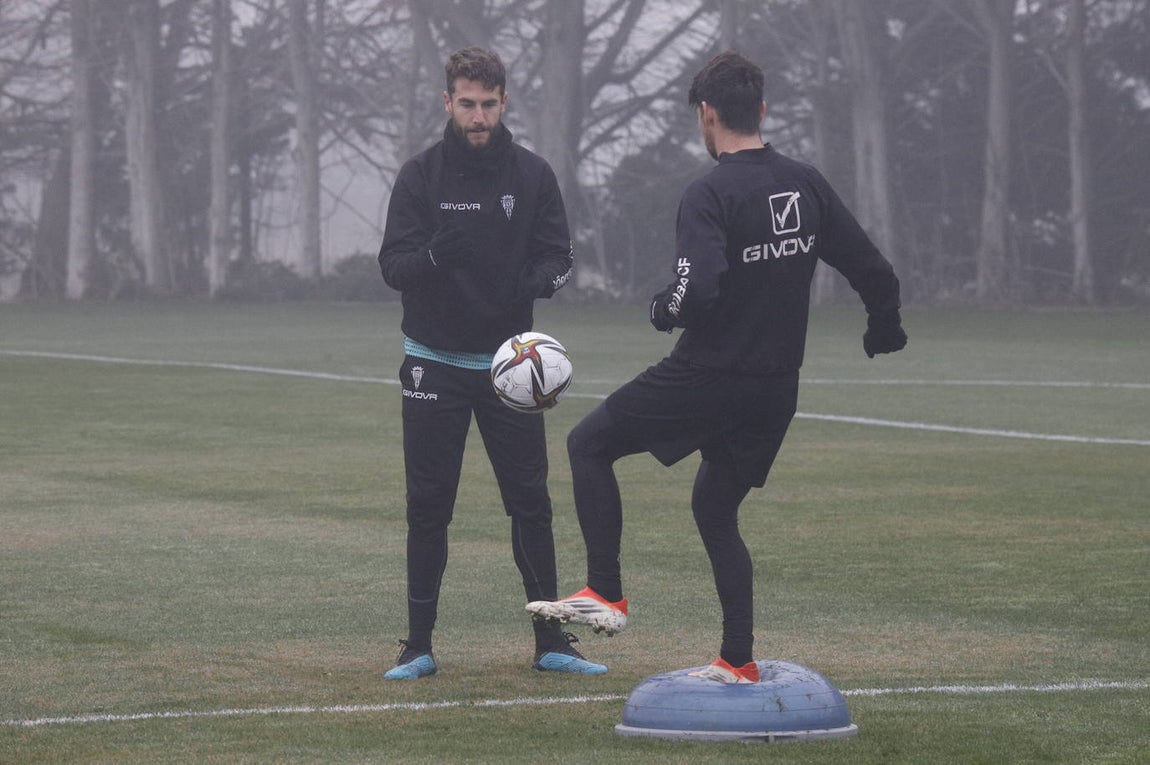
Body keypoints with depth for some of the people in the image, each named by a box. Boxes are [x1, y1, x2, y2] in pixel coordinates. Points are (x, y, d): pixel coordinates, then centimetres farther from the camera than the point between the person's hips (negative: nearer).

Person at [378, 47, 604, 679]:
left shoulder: (533, 175, 1)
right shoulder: (419, 176, -4)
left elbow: (558, 255, 1)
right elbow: (392, 265, -9)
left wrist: (541, 278, -24)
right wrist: (432, 256, -32)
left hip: (508, 363, 1)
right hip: (434, 363, -1)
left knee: (531, 503, 1)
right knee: (428, 508, 1)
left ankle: (552, 644, 8)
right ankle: (419, 647, 7)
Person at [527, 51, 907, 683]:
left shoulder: (709, 196, -16)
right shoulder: (804, 185, 3)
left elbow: (697, 292, -28)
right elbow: (873, 270, 8)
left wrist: (663, 311, -6)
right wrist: (884, 329, 27)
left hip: (707, 376, -7)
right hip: (776, 393, 7)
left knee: (588, 443, 10)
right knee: (715, 506, 21)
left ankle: (606, 596, 2)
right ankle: (738, 661, 17)